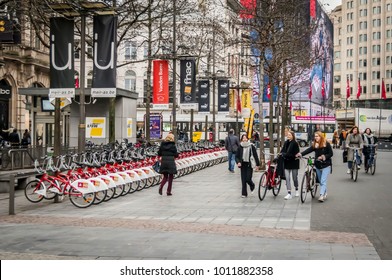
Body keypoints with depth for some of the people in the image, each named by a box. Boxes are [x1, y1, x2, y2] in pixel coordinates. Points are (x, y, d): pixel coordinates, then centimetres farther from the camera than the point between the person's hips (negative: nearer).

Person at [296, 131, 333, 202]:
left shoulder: (326, 144, -7)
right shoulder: (314, 144, 3)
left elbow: (331, 153, -6)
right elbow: (308, 150, -10)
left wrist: (324, 157, -20)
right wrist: (301, 154, -26)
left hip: (326, 165, -5)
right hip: (318, 165, 5)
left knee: (323, 181, -13)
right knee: (321, 181, 12)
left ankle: (321, 196, -20)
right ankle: (324, 194, 27)